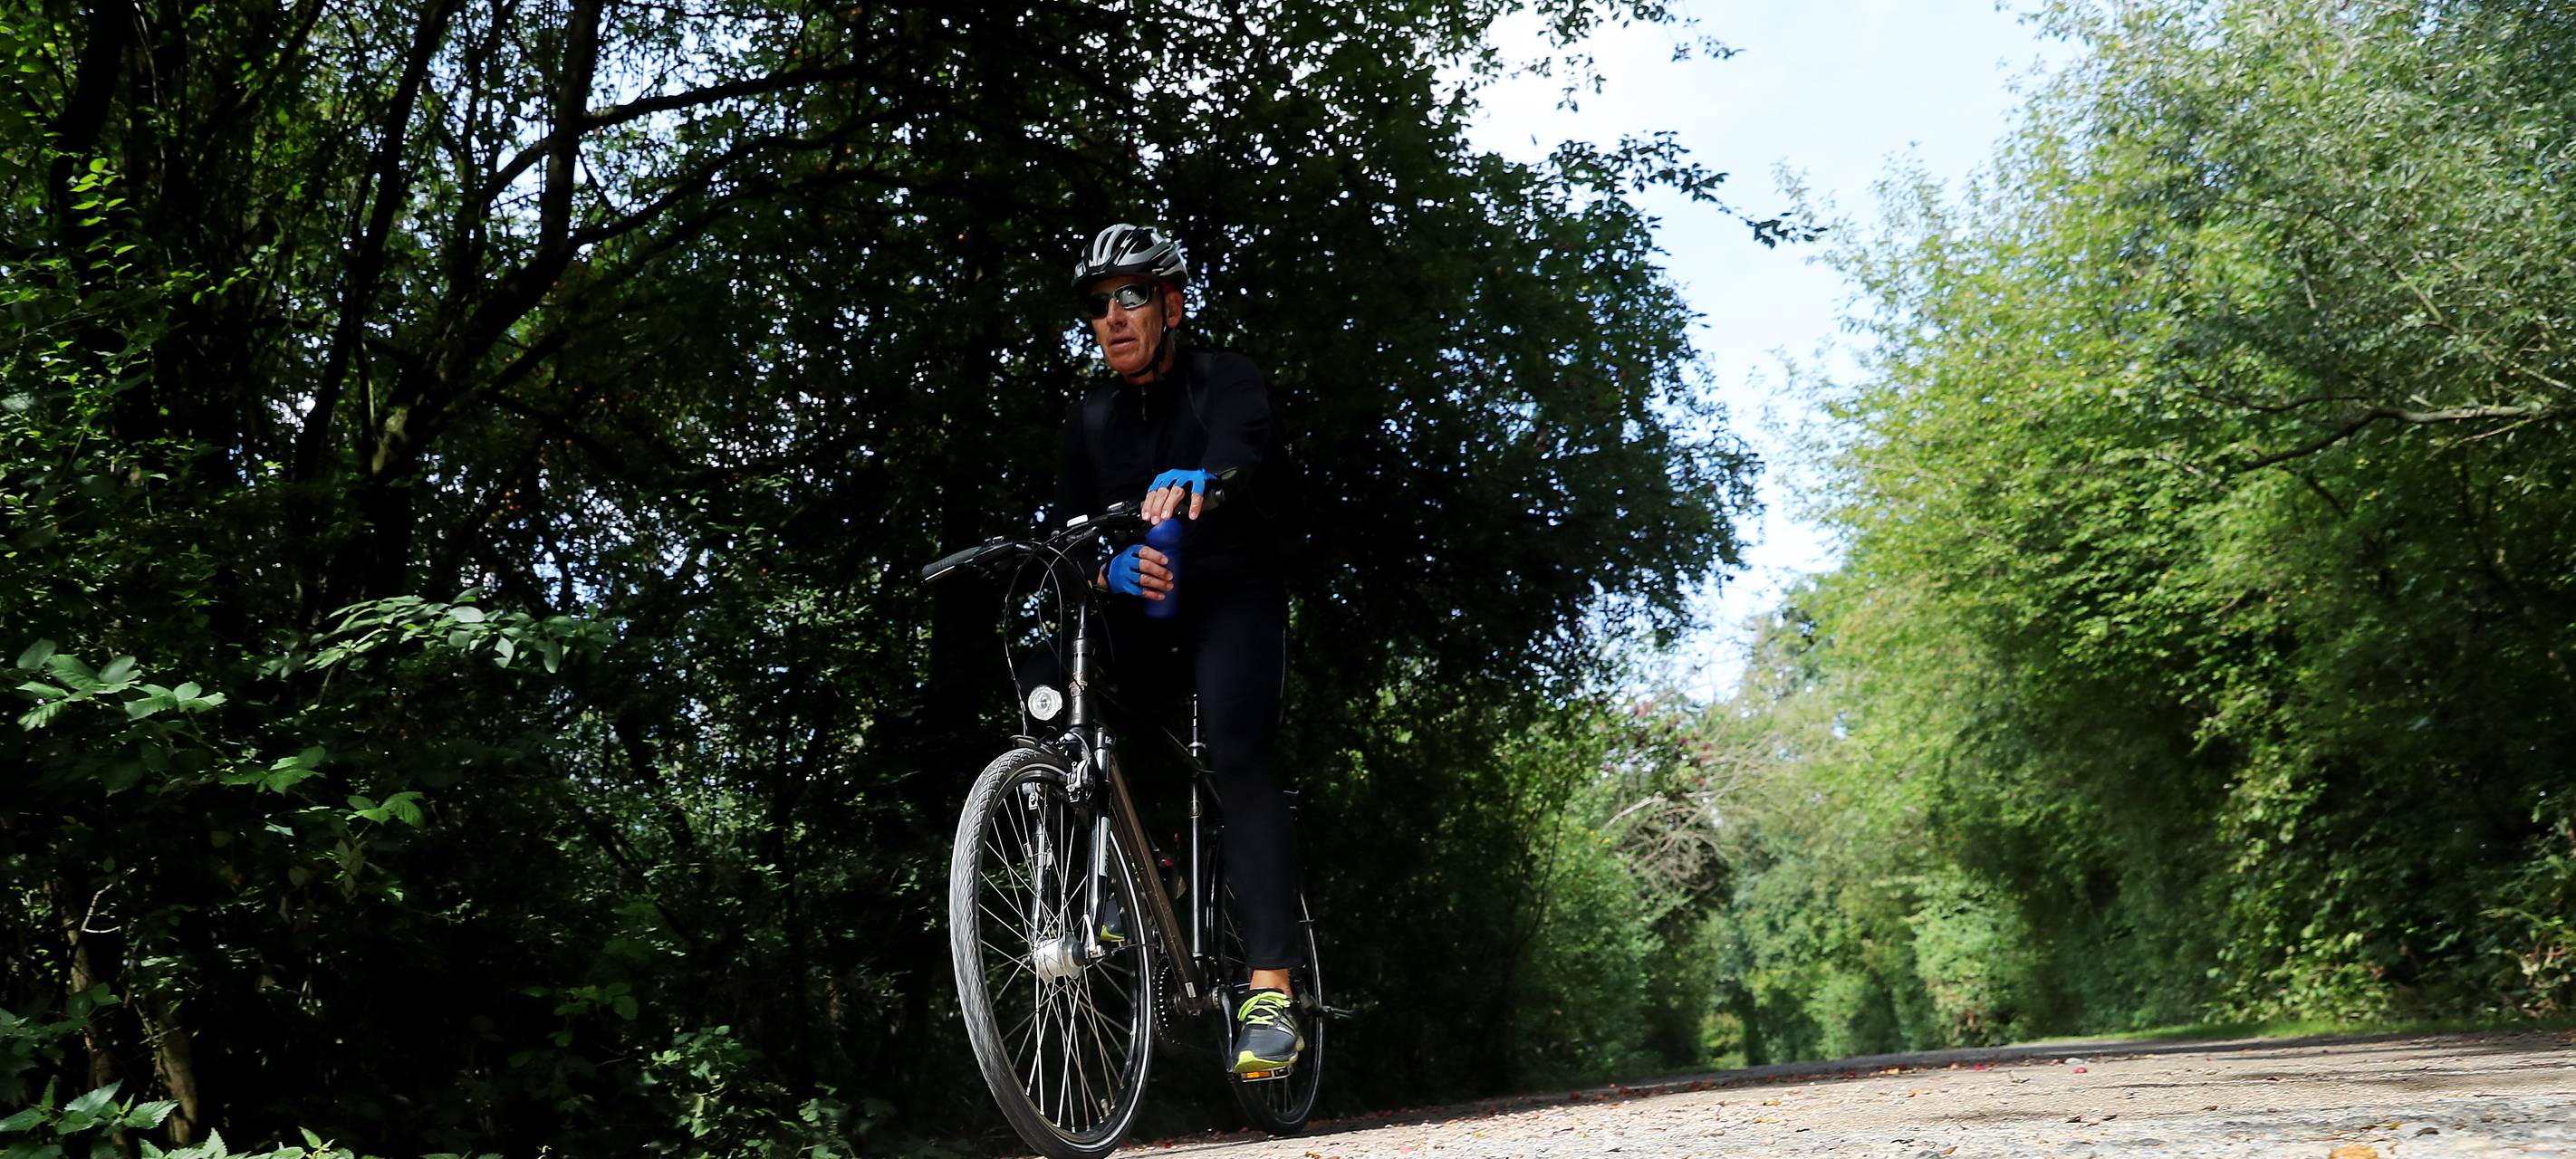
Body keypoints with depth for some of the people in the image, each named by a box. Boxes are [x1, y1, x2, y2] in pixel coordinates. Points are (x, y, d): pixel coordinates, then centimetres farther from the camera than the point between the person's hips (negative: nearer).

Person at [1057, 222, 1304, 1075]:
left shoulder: (1224, 380, -6)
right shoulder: (1090, 420, 8)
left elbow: (1246, 446, -30)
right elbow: (1070, 532, -2)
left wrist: (1200, 478, -54)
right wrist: (1112, 569, -26)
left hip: (1232, 596, -6)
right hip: (1142, 613, 6)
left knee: (1238, 752, -24)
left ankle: (1270, 989, -28)